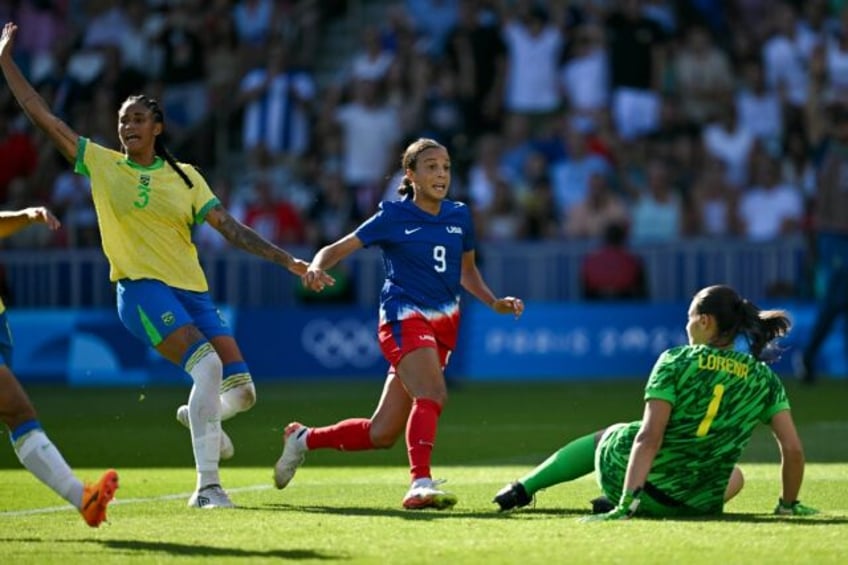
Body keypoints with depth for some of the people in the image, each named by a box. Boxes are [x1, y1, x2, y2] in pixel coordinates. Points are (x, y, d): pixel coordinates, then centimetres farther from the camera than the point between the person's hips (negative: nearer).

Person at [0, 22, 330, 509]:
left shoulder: (185, 175, 10)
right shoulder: (100, 163, 5)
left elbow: (229, 226, 8)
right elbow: (42, 114, 6)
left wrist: (286, 260, 0)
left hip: (193, 290, 4)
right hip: (141, 288, -4)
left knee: (240, 389, -6)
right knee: (208, 365, -27)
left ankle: (199, 416, 32)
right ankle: (207, 485, -23)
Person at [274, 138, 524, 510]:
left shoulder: (459, 216, 10)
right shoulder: (394, 217, -4)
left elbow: (467, 272, 24)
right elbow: (337, 249, -4)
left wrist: (494, 303, 9)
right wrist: (317, 268, -26)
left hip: (442, 324, 6)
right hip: (404, 317, -6)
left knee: (381, 434, 6)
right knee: (432, 395, -32)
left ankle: (303, 439, 26)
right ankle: (420, 484, -35)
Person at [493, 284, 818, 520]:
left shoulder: (676, 361, -9)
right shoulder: (764, 380, -2)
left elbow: (649, 437, -17)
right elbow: (793, 450, -4)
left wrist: (628, 503, -22)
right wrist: (789, 504, 13)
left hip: (622, 473, 1)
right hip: (696, 504, -1)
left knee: (606, 437, 36)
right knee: (733, 477, 36)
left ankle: (522, 489, 35)